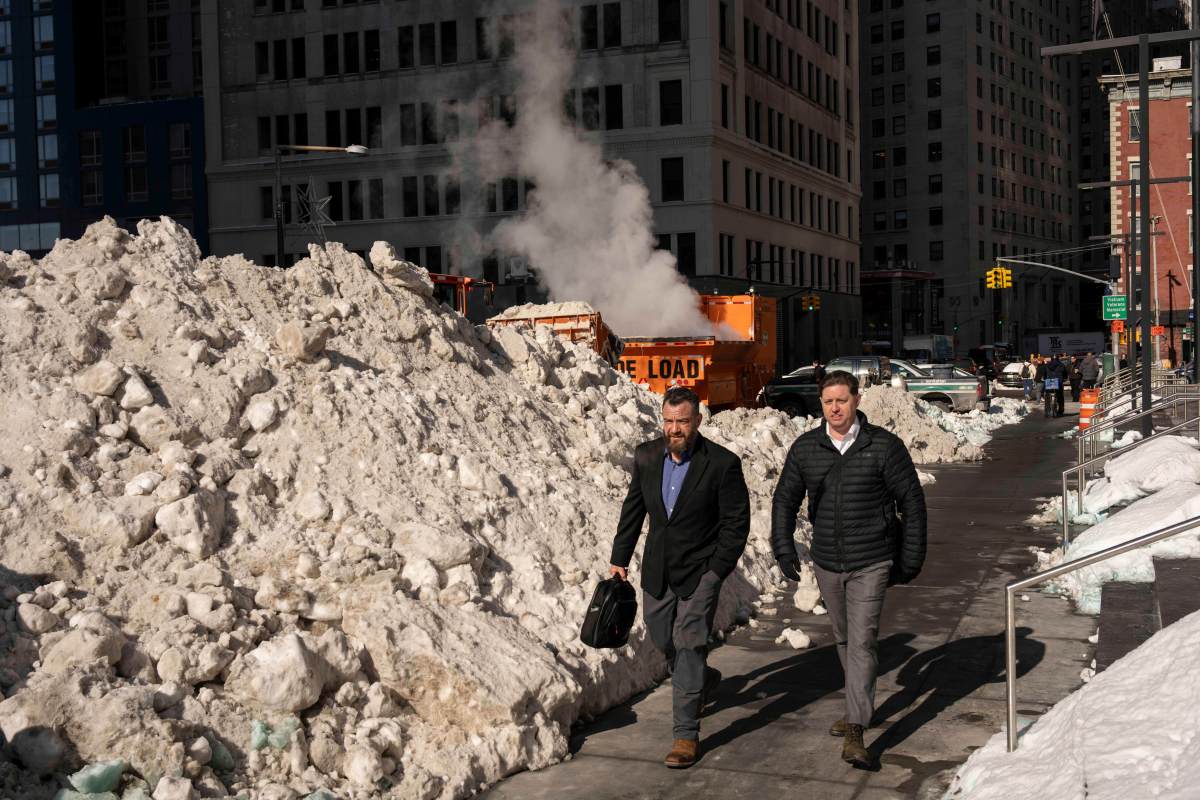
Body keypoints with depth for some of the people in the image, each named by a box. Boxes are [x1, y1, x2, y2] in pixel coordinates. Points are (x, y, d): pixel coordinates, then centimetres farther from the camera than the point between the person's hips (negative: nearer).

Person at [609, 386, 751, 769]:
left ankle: (686, 735, 2)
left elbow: (736, 522, -10)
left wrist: (716, 572, -13)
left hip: (700, 570, -5)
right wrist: (620, 559, 8)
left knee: (689, 647, -7)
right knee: (662, 639, 17)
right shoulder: (646, 455, -2)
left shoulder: (723, 464, -16)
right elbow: (633, 509, 8)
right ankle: (705, 680, 46)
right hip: (657, 569, 5)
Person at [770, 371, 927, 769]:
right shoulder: (805, 448, 0)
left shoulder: (884, 446, -9)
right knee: (844, 639, 18)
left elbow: (912, 501, -3)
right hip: (826, 562, 4)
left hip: (870, 563, -4)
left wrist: (910, 559, -2)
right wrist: (783, 548, -5)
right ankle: (860, 706, 38)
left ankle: (855, 732, -11)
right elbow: (785, 500, 8)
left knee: (862, 642, -10)